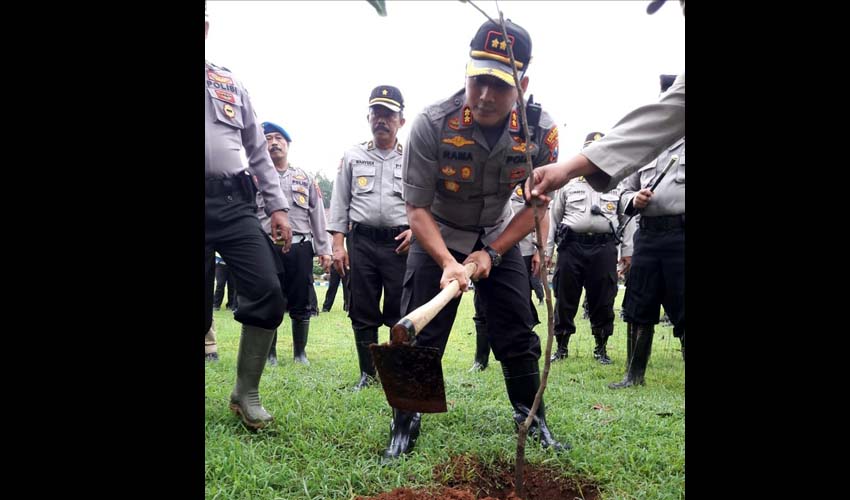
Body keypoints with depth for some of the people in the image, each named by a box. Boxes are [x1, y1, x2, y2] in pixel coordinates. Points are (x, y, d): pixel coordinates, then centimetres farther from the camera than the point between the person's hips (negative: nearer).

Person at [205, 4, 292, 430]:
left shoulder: (231, 84, 18)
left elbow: (258, 151, 18)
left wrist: (277, 207, 10)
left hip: (234, 203, 3)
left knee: (267, 293, -7)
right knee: (201, 311, 0)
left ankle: (246, 393, 10)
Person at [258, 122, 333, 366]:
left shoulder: (305, 177, 16)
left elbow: (317, 214, 12)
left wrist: (324, 249, 5)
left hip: (300, 247, 2)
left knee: (301, 304, 6)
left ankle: (300, 353, 19)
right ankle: (270, 354, 17)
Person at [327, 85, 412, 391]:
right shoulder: (352, 157, 12)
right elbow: (340, 203, 9)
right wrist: (338, 244, 1)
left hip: (401, 243, -1)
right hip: (361, 241, 2)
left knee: (400, 312, 0)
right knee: (362, 312, 6)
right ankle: (367, 373, 18)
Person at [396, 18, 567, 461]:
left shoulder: (540, 130, -19)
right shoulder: (432, 124, -26)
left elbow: (537, 204, -7)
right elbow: (417, 208, -21)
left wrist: (491, 253, -16)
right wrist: (448, 262, -35)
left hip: (498, 238, 2)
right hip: (436, 238, -2)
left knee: (518, 336, 4)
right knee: (419, 336, -7)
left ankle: (533, 421, 24)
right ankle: (404, 426, 11)